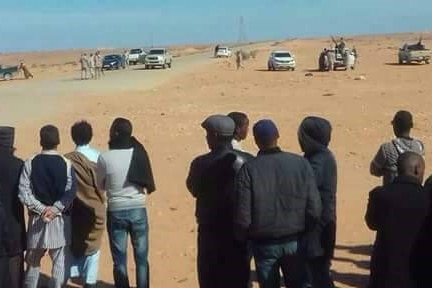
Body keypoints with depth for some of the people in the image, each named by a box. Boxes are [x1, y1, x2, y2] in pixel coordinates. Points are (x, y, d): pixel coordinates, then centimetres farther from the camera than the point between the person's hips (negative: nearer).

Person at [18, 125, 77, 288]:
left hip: (37, 219, 1)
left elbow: (23, 192, -10)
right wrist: (55, 208, -18)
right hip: (60, 219, -1)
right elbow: (71, 192, -14)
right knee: (60, 262, 7)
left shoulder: (30, 163, -3)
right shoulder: (66, 163, -5)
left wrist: (41, 208, -11)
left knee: (33, 262, 15)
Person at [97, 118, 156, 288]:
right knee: (141, 258, 11)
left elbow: (101, 185, 5)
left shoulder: (105, 158, -11)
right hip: (138, 210, 2)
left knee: (120, 260, 8)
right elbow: (147, 182, 7)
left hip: (116, 211, -2)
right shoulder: (139, 153, -5)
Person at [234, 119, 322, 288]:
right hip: (294, 241, 2)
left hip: (264, 244, -2)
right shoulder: (300, 163, -8)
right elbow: (314, 209, -8)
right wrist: (303, 232, 10)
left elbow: (243, 216, -14)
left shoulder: (249, 169, -15)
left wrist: (243, 238, 5)